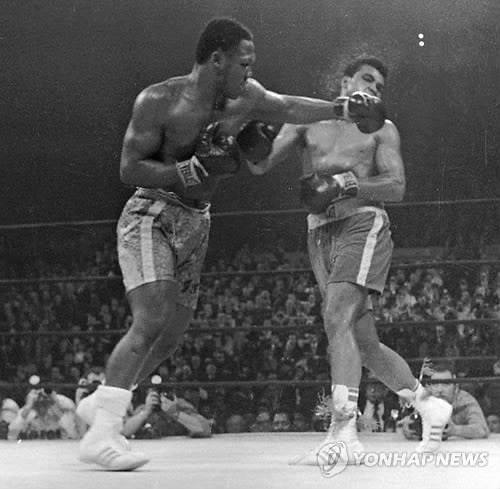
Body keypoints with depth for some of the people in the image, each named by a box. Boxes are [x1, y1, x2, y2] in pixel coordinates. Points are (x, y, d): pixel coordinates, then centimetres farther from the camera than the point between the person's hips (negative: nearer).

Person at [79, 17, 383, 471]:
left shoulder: (244, 98, 1)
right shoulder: (159, 101, -17)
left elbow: (289, 108, 18)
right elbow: (129, 169, -18)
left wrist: (342, 110, 11)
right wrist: (195, 169, -26)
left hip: (196, 224, 8)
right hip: (151, 217, -8)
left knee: (172, 333, 7)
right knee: (151, 322, -23)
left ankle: (101, 403, 21)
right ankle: (101, 434, -25)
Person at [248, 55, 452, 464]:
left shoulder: (381, 129, 12)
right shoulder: (307, 121, 17)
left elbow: (396, 187, -1)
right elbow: (260, 165, 6)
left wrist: (344, 185, -15)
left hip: (363, 223, -4)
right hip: (321, 233, 4)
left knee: (337, 318, -24)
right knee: (364, 342, 6)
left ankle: (343, 434, -32)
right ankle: (429, 405, 24)